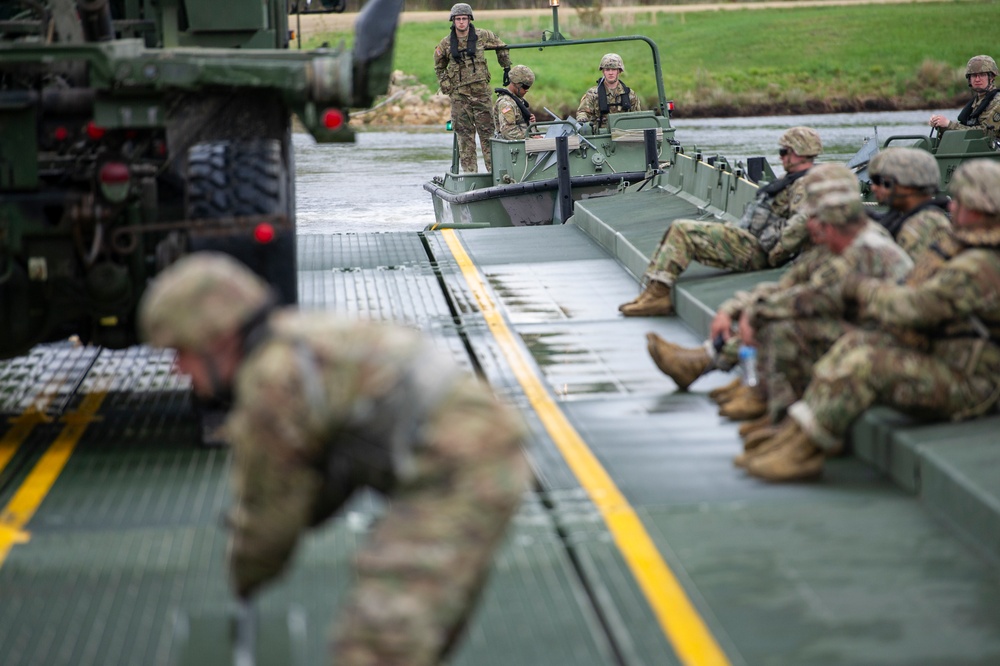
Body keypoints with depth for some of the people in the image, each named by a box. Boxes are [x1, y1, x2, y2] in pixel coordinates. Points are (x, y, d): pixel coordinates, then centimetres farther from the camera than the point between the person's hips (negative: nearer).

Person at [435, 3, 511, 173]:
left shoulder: (483, 36, -1)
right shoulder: (446, 43, 2)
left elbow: (502, 48, 16)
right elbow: (439, 66, 19)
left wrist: (507, 68, 14)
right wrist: (444, 84, 9)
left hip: (481, 91, -1)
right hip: (459, 95, 1)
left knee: (487, 131, 0)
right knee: (465, 135, 2)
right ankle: (469, 172, 6)